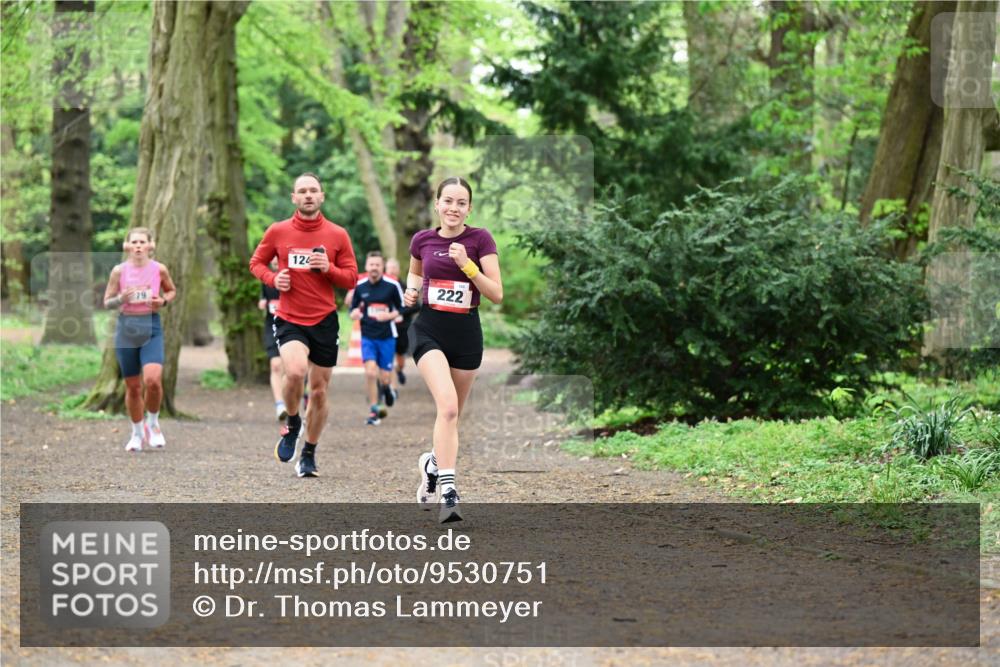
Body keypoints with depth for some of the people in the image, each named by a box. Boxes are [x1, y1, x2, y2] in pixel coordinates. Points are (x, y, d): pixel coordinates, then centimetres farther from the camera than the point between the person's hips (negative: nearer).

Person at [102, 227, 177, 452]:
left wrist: (163, 301, -5)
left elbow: (172, 291, 16)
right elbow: (107, 302, 5)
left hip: (151, 327, -1)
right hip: (126, 328, 1)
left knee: (153, 379, -19)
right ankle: (137, 433, 25)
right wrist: (121, 299, -16)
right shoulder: (119, 271, -1)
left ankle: (152, 423, 7)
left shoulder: (159, 269, 0)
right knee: (132, 386, 7)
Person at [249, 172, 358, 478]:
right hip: (289, 319, -2)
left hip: (325, 321, 2)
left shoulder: (337, 235, 1)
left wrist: (329, 269, -15)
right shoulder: (278, 231, 0)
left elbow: (351, 278, 5)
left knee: (319, 391, 8)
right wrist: (272, 278, -7)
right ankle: (292, 423, 2)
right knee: (295, 371, -28)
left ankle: (309, 454, 27)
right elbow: (256, 261, 13)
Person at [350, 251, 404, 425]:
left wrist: (389, 315, -18)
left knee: (384, 377, 2)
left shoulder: (392, 285, -6)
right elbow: (353, 309, 11)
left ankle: (387, 387, 42)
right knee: (370, 372, -17)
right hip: (367, 337, 1)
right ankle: (373, 411, -4)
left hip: (387, 337, -1)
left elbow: (402, 309, 1)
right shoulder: (359, 286, 0)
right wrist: (355, 313, -13)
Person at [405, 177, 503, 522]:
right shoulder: (422, 239, 2)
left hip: (466, 334, 1)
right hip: (429, 330, -1)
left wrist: (467, 264, -19)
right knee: (448, 405, -23)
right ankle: (447, 490, -25)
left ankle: (433, 462, 42)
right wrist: (411, 289, 2)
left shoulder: (479, 239, -4)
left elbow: (497, 294, -7)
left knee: (452, 413, 13)